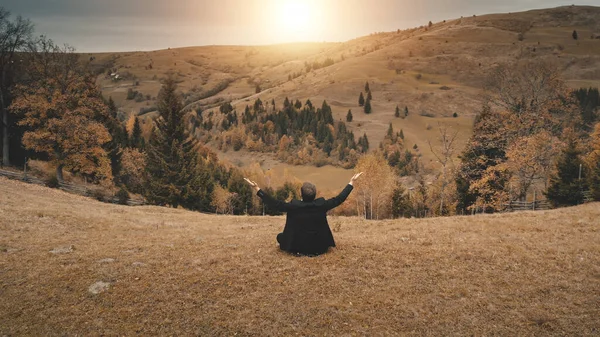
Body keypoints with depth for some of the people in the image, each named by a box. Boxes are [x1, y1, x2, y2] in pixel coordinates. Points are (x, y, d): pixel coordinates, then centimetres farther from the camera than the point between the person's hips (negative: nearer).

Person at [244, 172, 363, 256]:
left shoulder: (294, 206, -20)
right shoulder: (322, 205, -15)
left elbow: (274, 203, -15)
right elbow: (339, 199, -6)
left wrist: (257, 189, -11)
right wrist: (352, 182, 4)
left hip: (297, 248, -1)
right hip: (319, 248, 1)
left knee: (280, 236, 27)